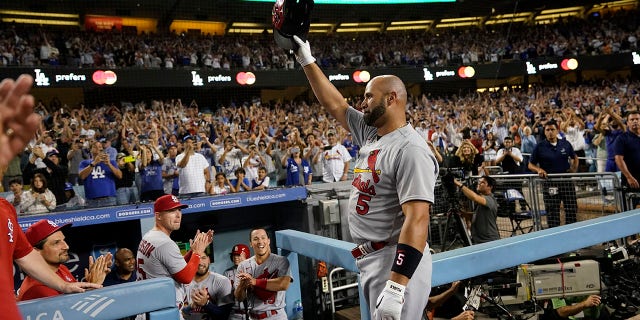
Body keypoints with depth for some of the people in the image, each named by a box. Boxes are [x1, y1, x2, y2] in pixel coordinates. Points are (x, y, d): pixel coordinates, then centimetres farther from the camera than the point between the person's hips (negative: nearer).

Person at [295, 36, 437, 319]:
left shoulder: (410, 150, -19)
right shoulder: (369, 133, 8)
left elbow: (417, 220, -26)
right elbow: (334, 104, 19)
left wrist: (396, 287, -31)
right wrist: (307, 62, 20)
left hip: (397, 264, -9)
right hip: (370, 261, 9)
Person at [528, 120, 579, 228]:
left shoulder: (566, 144, 8)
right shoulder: (540, 147, 0)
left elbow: (574, 158, 23)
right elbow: (531, 165, 5)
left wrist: (574, 169, 7)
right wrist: (538, 170, -14)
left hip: (566, 180, 2)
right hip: (549, 183, -2)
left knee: (572, 210, 4)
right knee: (552, 213, 3)